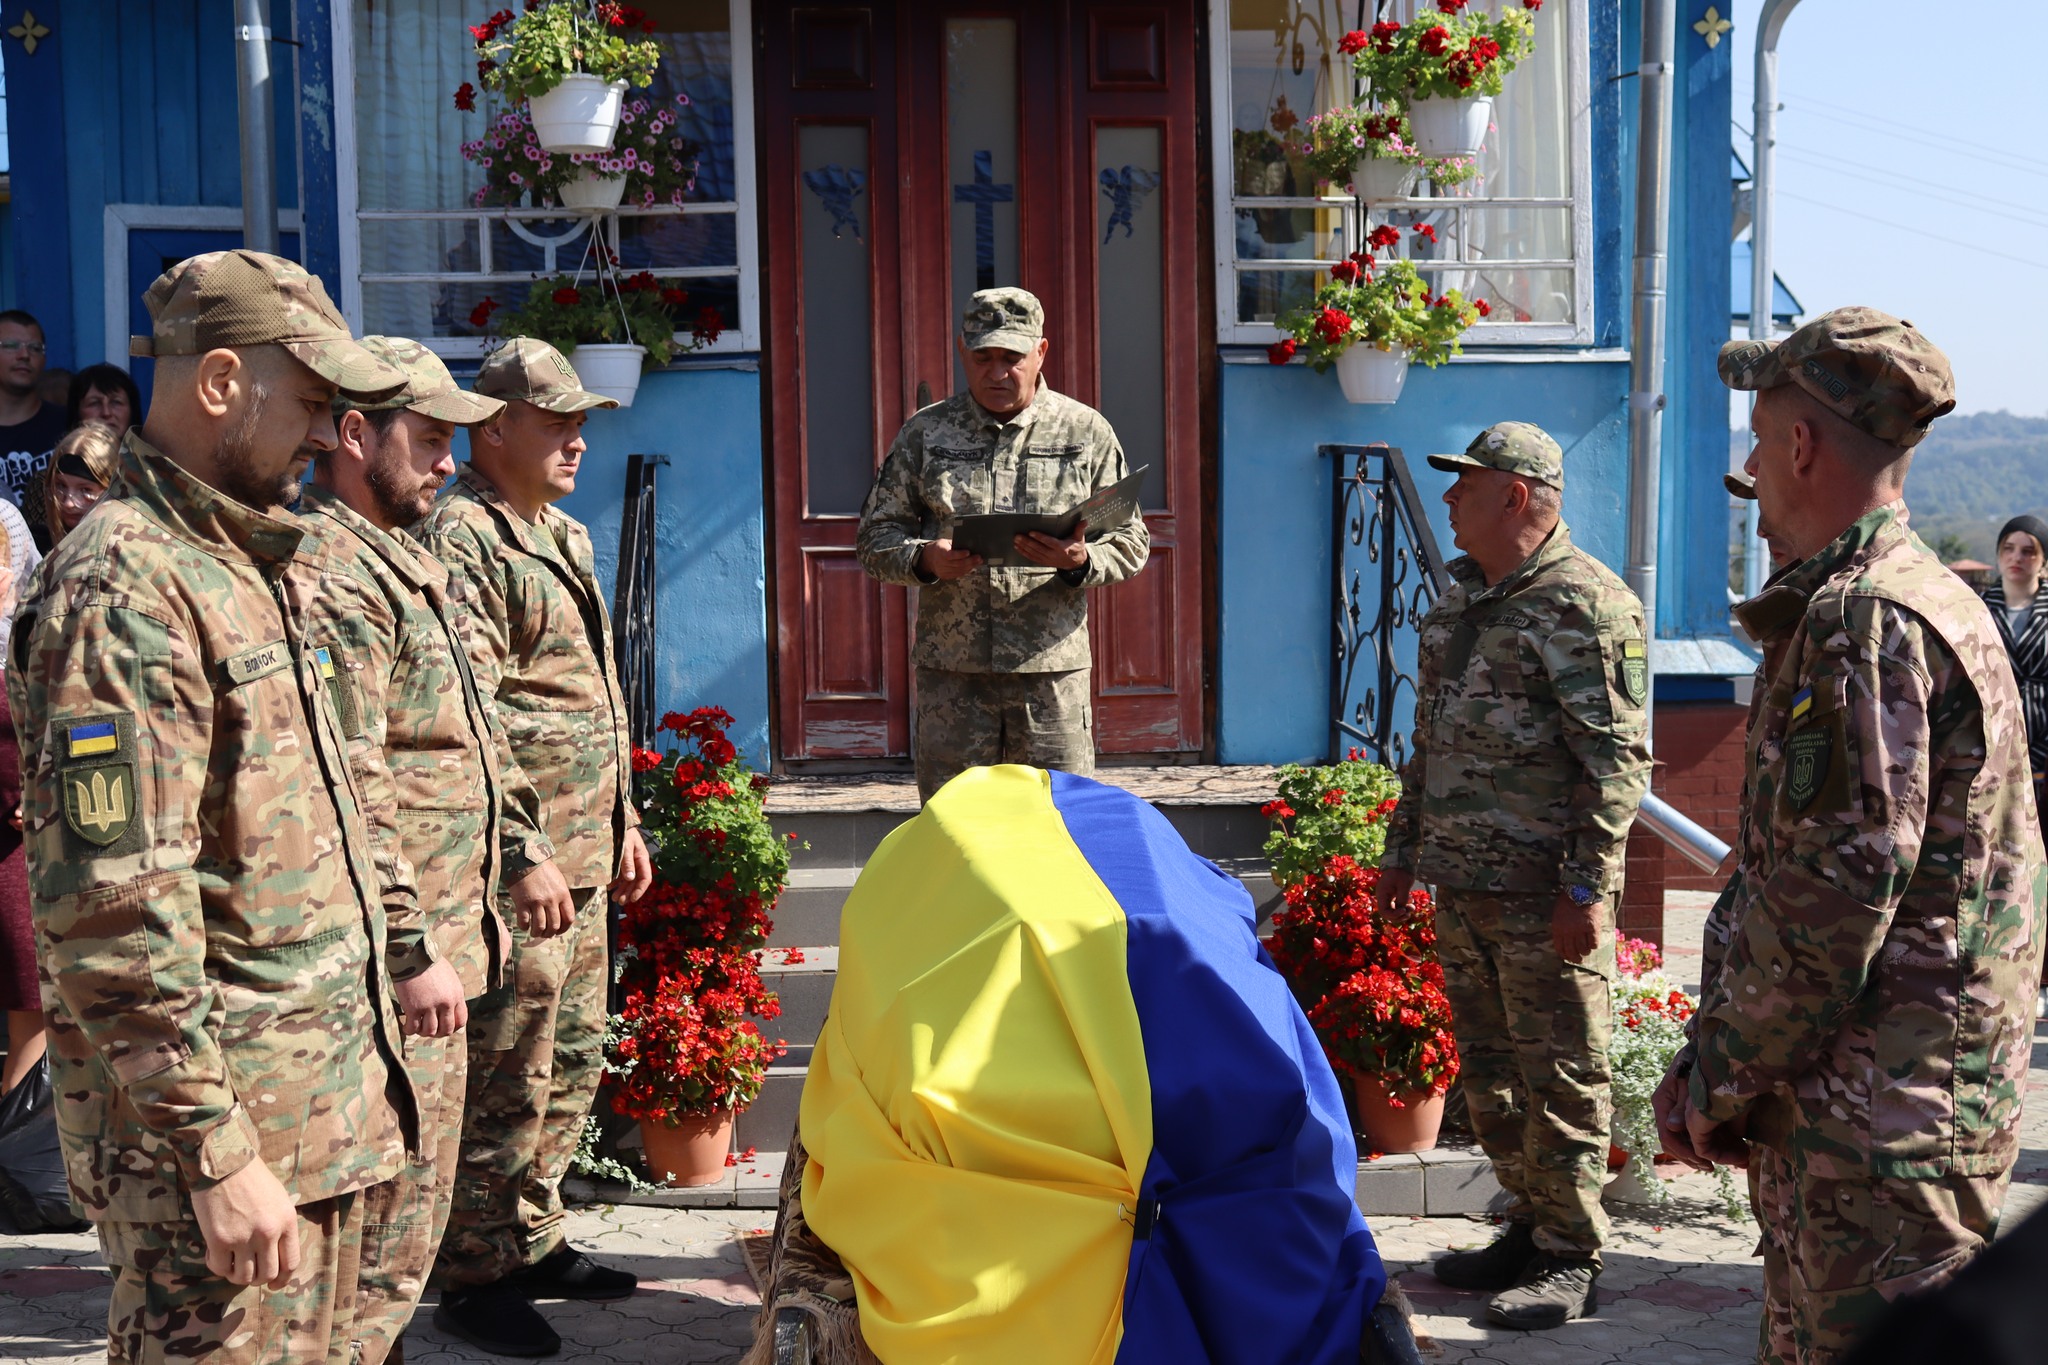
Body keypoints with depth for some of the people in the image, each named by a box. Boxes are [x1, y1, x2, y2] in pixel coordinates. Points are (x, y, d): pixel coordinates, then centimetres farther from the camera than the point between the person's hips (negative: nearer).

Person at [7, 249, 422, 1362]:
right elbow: (116, 920, -23)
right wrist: (217, 1153, -21)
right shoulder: (127, 590, -18)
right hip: (223, 1119, -9)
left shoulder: (246, 567, 13)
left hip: (320, 1096, 9)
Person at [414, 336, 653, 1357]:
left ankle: (530, 1239, 31)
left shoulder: (565, 534, 18)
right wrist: (523, 853, -22)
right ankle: (473, 1277, 12)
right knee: (509, 1074, -1)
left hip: (584, 850, 10)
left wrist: (624, 820, 21)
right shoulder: (461, 536, -13)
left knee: (575, 1056, 17)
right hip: (522, 859, -10)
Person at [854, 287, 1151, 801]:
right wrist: (924, 559, -12)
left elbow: (1130, 542, 8)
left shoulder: (1086, 431, 8)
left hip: (1053, 668, 0)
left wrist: (1081, 561, -14)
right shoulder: (924, 433, 10)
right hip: (951, 668, 1)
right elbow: (876, 534, 10)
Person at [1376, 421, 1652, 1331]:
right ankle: (1529, 1225, 29)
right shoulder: (1460, 598, 15)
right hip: (1462, 883, 9)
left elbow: (1617, 760, -16)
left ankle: (1569, 1257, 14)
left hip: (1544, 895, -9)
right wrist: (1402, 849, 21)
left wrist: (1585, 887, -19)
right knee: (1487, 1070, 15)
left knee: (1560, 1077, 1)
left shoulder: (1585, 605, -12)